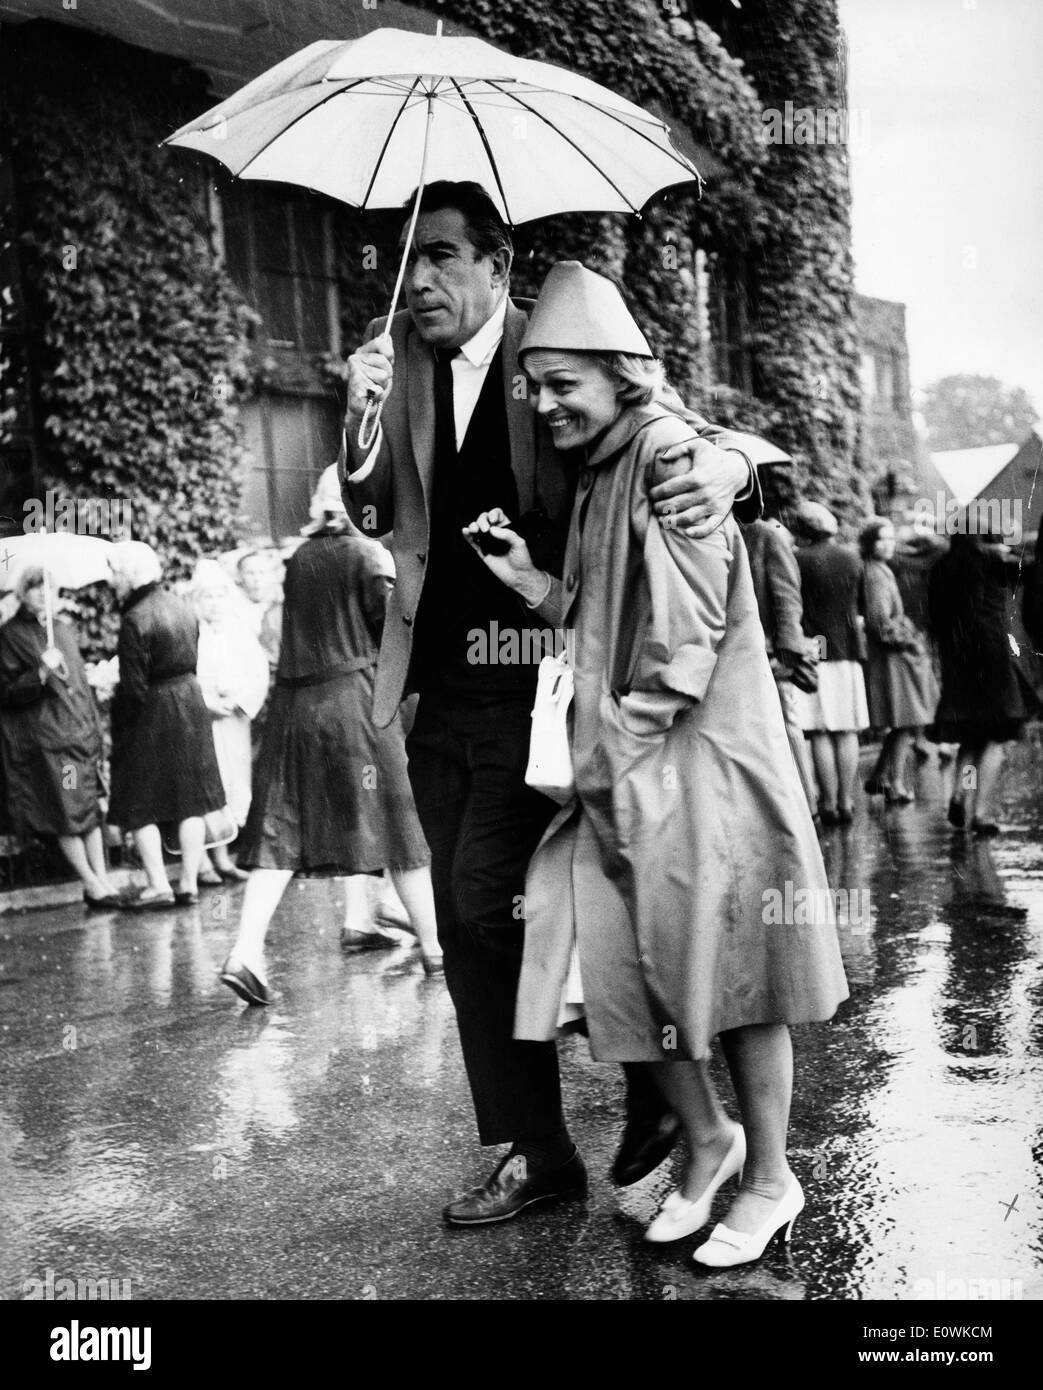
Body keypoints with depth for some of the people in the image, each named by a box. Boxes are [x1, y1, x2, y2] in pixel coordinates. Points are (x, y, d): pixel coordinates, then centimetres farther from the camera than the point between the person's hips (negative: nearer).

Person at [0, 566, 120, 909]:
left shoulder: (63, 629, 15)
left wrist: (94, 726, 14)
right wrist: (41, 673, -23)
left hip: (80, 732, 5)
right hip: (43, 739, -5)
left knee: (91, 809, 3)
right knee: (67, 815, -5)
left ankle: (101, 880, 8)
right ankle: (92, 884, 4)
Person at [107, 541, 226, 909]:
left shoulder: (136, 619, -18)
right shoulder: (181, 606, 5)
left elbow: (134, 687, -18)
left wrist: (119, 729, -8)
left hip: (152, 712, -7)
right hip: (190, 700, 7)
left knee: (141, 807, 4)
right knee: (190, 799, 10)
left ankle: (158, 885, 1)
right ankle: (189, 883, 13)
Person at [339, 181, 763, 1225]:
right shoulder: (400, 360, 8)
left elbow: (693, 439, -1)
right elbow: (374, 518, 4)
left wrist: (721, 472, -25)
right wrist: (362, 420, -15)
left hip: (535, 678, -6)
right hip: (444, 686, 6)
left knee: (488, 895, -14)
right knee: (464, 923, 8)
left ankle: (655, 1061, 10)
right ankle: (536, 1155, 20)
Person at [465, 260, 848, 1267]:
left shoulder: (669, 451, -11)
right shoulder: (596, 473, 15)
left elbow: (689, 626, -16)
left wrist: (627, 746, -14)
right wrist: (529, 580, 1)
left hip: (698, 760, -8)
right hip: (621, 768, 8)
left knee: (724, 958, 2)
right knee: (620, 962, 5)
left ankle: (770, 1179, 18)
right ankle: (708, 1138, 27)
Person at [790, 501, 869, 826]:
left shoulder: (800, 559, -7)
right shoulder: (852, 558, 8)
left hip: (814, 650, -4)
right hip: (848, 651, 4)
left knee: (819, 732, -1)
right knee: (847, 732, 8)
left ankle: (829, 803, -2)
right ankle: (846, 801, 7)